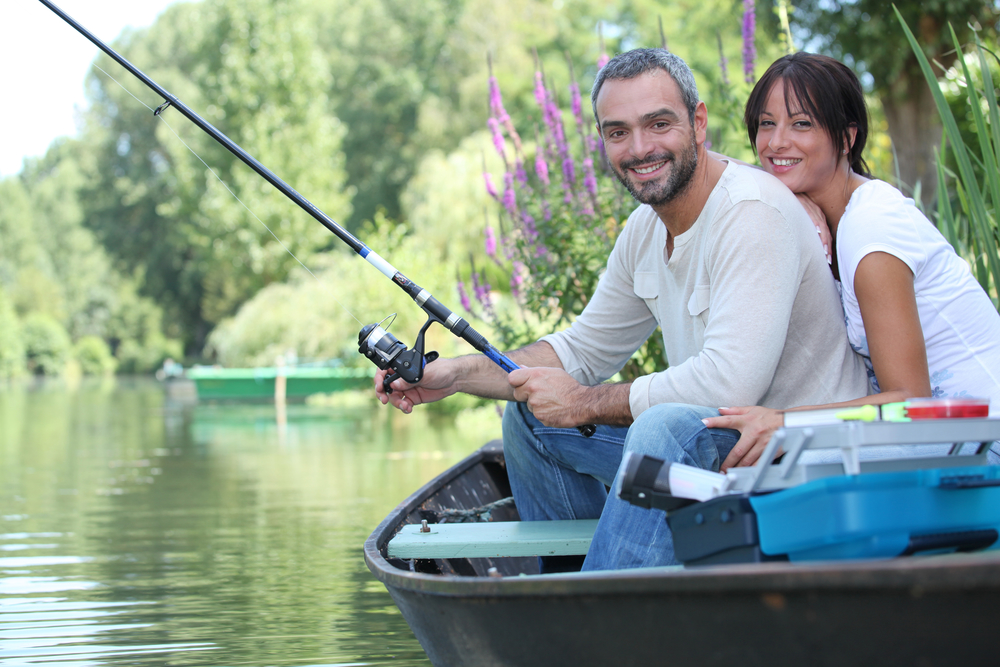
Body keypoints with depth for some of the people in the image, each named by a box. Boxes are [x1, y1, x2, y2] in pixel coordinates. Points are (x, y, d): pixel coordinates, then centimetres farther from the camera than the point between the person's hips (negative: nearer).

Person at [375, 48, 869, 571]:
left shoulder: (752, 213, -21)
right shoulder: (645, 230, 7)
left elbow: (730, 382, -31)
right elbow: (584, 350, 18)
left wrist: (584, 404, -18)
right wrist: (457, 375, 4)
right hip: (708, 444, 9)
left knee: (665, 424, -36)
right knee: (528, 418, 11)